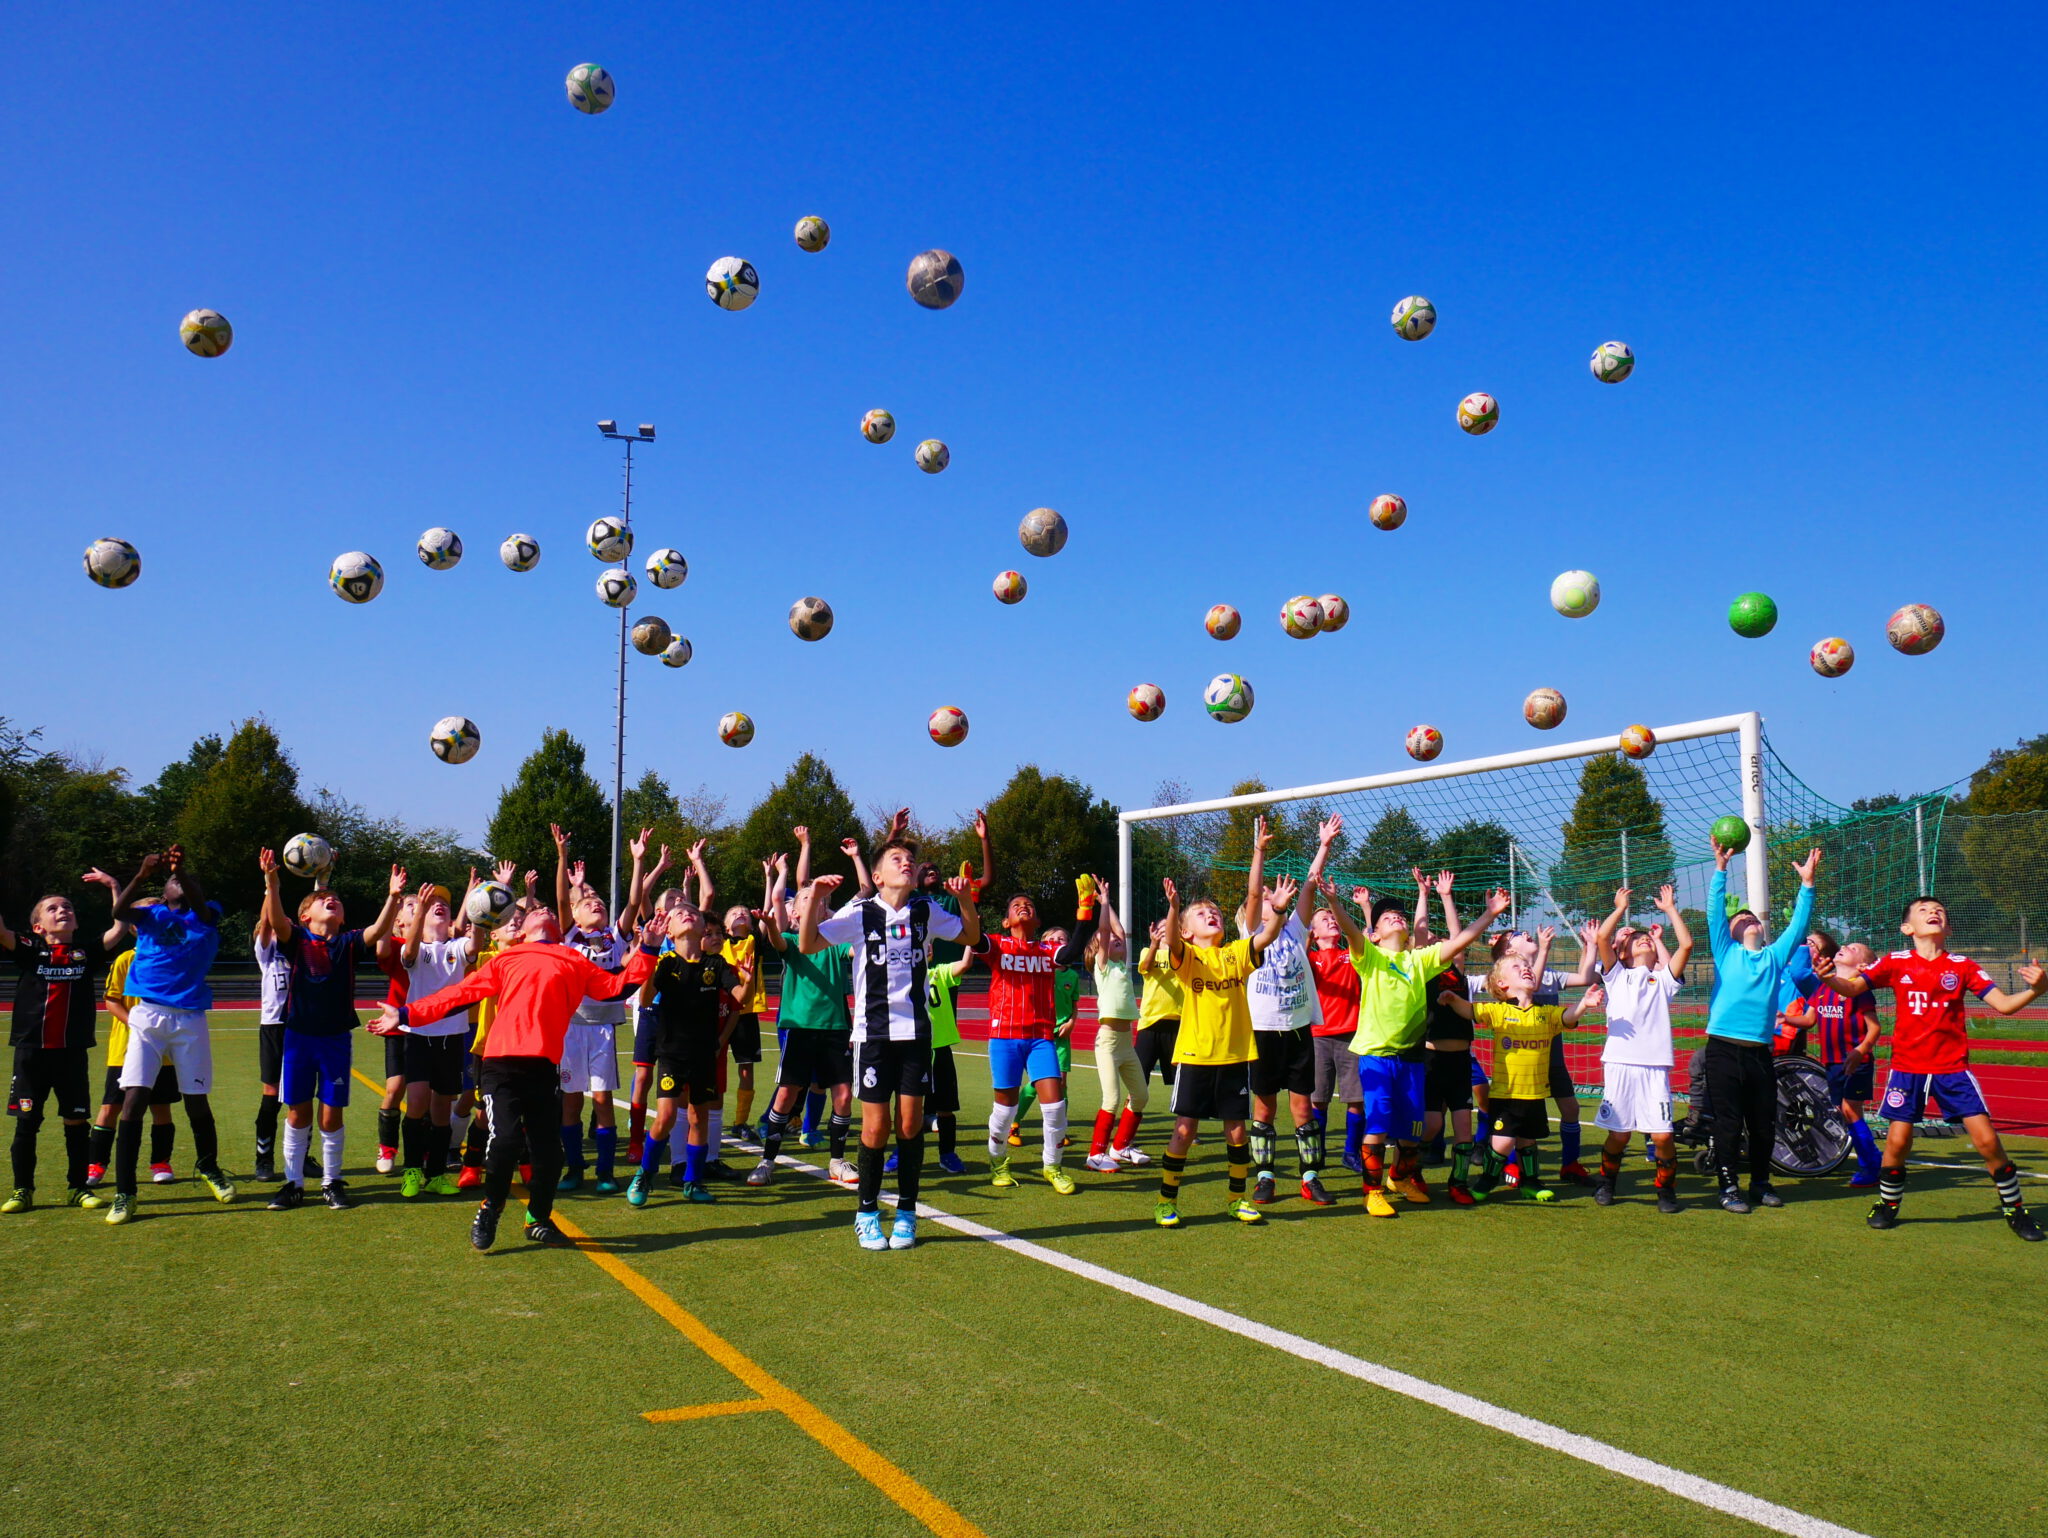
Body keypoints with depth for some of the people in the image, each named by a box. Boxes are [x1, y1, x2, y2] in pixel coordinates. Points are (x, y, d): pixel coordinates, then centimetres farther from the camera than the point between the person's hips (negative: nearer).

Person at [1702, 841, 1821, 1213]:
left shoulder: (1775, 956, 16)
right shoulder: (1725, 952, 8)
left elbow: (1798, 924, 11)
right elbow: (1715, 910, -1)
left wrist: (1807, 884, 3)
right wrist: (1720, 868, -9)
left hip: (1760, 1052, 3)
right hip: (1724, 1049, -3)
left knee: (1764, 1124, 9)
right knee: (1728, 1124, 0)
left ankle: (1761, 1183, 25)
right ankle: (1729, 1187, 8)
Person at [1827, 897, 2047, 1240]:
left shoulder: (1962, 966, 2)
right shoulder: (1895, 963, 0)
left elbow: (2004, 1004, -1)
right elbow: (1851, 988, -6)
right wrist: (1830, 979, -28)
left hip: (1952, 1068, 1)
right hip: (1907, 1068, 0)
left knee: (1986, 1139, -5)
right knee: (1897, 1141, -2)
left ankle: (2015, 1209, 16)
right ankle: (1887, 1205, 20)